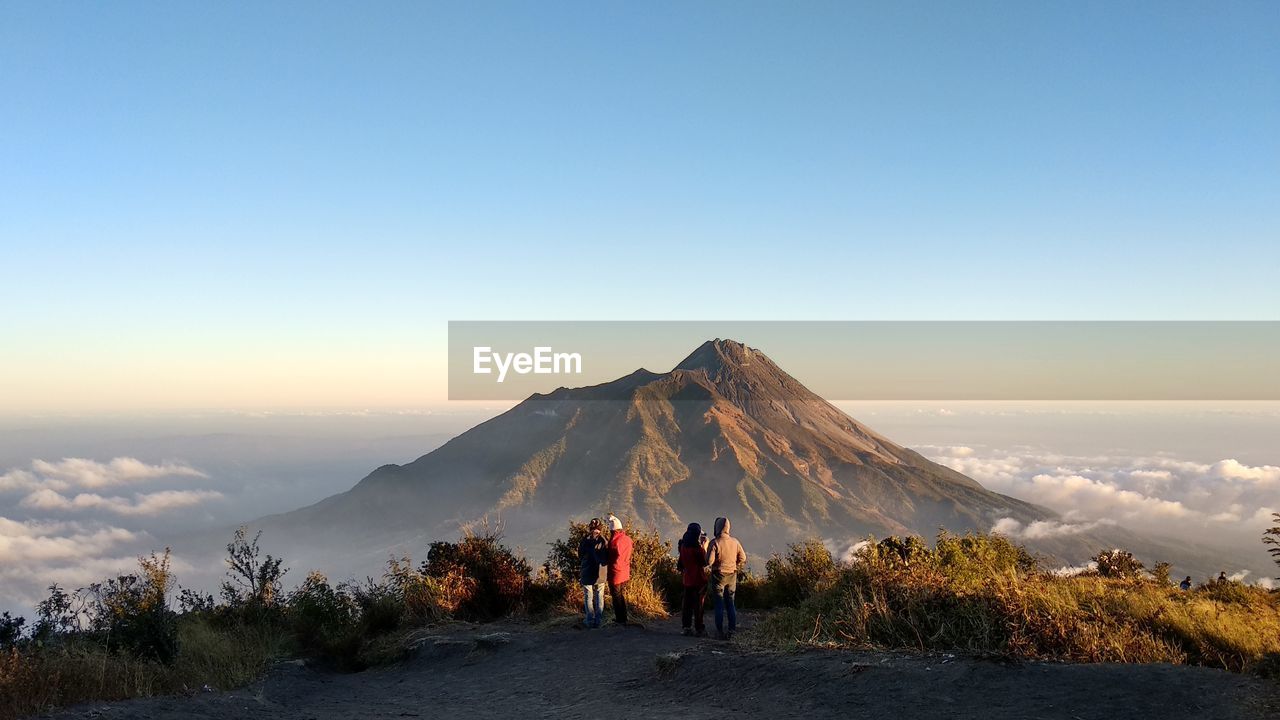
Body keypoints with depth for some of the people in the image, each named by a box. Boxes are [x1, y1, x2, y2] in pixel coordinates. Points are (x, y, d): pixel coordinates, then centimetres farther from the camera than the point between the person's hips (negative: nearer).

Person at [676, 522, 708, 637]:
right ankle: (699, 629, 4)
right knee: (699, 604, 1)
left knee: (687, 603, 13)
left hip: (687, 579, 6)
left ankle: (686, 627, 17)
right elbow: (704, 562, -11)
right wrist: (705, 547, -5)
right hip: (698, 579, -6)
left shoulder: (683, 546, 3)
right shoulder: (697, 547, -18)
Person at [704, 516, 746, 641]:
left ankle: (720, 632, 2)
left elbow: (709, 560, -18)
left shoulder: (715, 542, -14)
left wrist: (708, 568, 3)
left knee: (719, 604, 2)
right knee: (730, 603, 11)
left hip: (719, 575, -4)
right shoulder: (734, 541, 1)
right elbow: (743, 558, 6)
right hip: (732, 575, 4)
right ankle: (731, 631, 11)